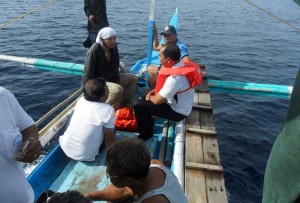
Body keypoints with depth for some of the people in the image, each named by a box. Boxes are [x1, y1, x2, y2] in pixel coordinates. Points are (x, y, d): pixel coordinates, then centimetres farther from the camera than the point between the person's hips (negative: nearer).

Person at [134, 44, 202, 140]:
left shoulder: (175, 78, -35)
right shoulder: (182, 66, -6)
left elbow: (157, 101, -26)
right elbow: (164, 85, 12)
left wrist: (150, 97, -4)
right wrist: (152, 92, 1)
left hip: (177, 112, -9)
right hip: (178, 104, 9)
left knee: (138, 105, -13)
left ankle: (146, 134, 8)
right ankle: (149, 121, 28)